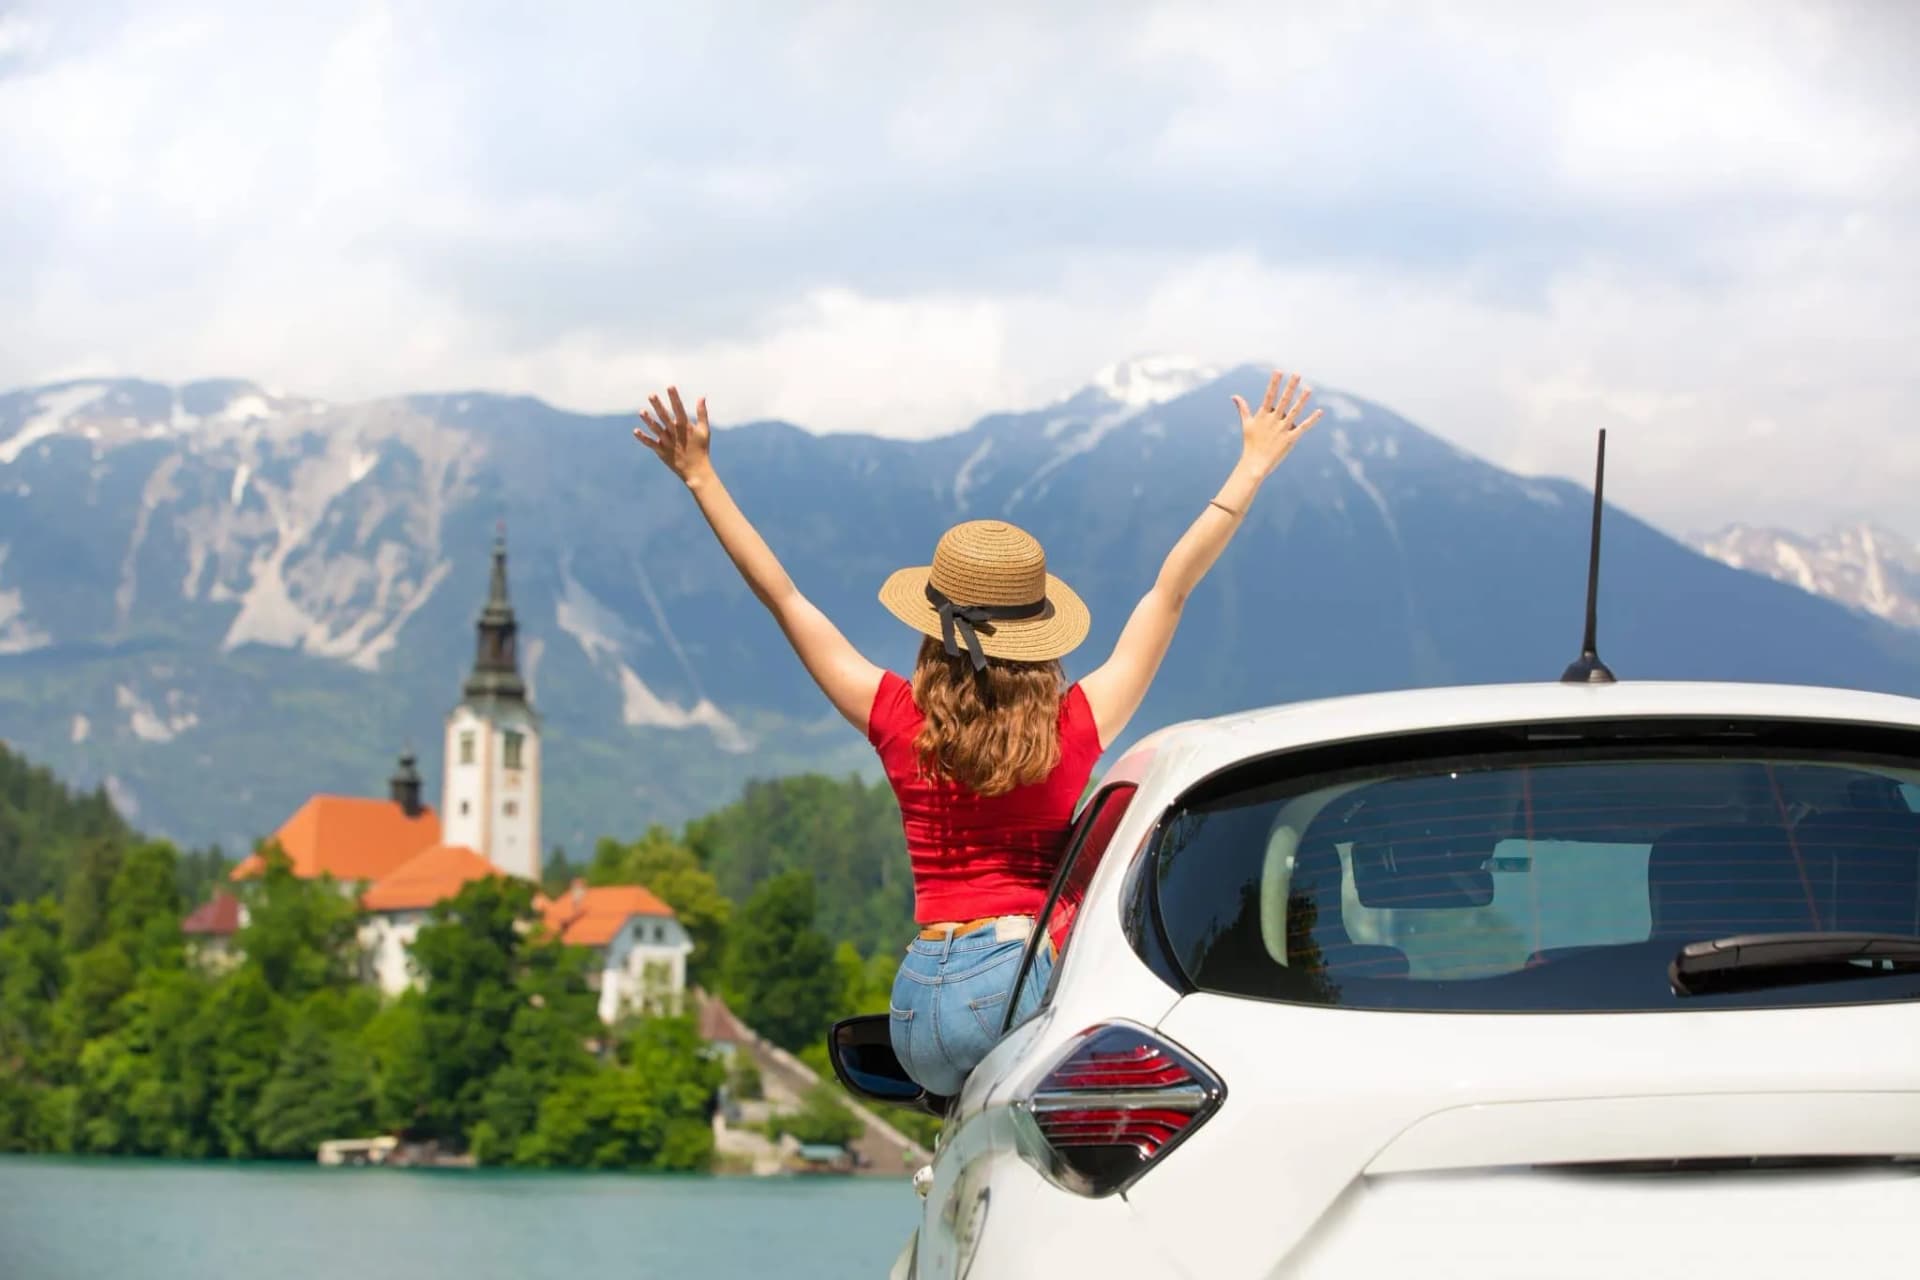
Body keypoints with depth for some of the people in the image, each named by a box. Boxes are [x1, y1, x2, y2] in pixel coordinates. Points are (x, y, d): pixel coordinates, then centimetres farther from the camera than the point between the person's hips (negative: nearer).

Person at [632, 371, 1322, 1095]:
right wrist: (1253, 466, 14)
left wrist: (700, 477, 15)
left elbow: (782, 597, 9)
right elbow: (1172, 590, 7)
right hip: (1027, 975, -3)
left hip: (921, 995, 3)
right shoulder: (1076, 728, 0)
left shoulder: (900, 724, 3)